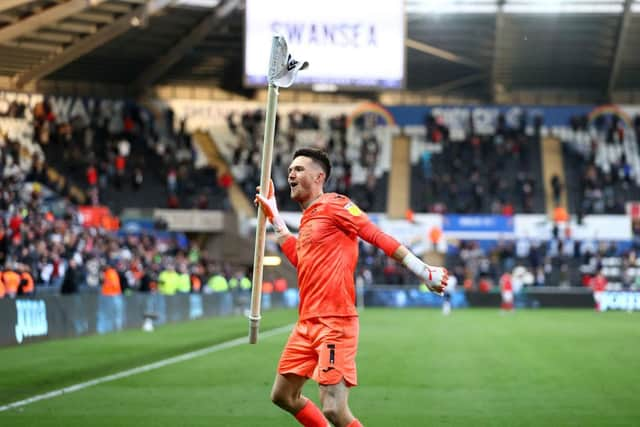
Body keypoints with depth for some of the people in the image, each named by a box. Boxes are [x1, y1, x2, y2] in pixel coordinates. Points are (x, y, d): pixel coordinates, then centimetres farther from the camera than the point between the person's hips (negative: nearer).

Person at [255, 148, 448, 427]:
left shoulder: (334, 205, -7)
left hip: (335, 323, -9)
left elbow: (380, 238, -12)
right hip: (307, 323, 9)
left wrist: (423, 271, -18)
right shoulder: (307, 218, 19)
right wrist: (274, 218, 31)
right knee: (283, 395, 14)